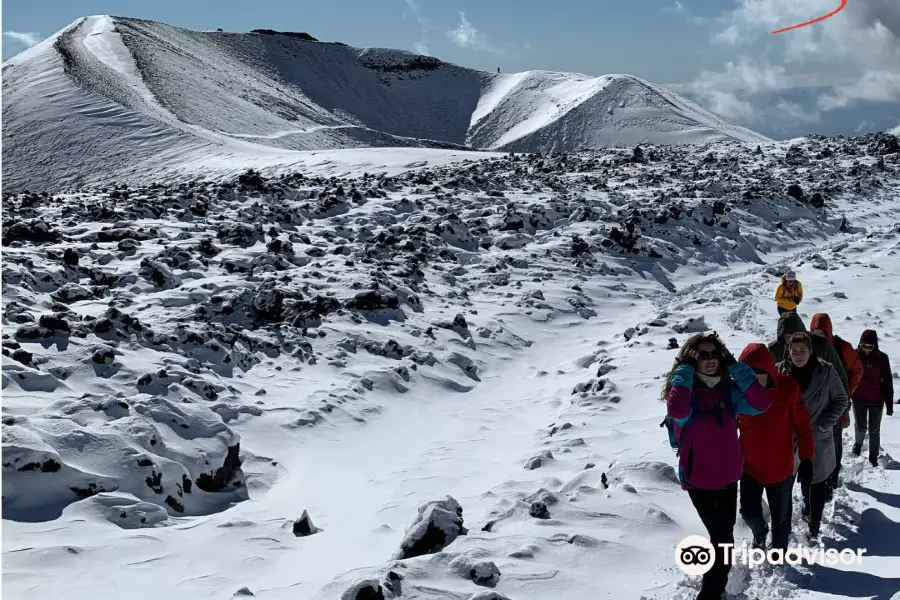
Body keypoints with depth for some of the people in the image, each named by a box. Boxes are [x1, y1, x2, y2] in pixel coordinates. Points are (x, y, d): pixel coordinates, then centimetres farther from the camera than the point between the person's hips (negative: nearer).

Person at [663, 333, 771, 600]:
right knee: (722, 538, 0)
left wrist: (734, 365, -17)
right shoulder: (684, 390, -15)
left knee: (723, 536, 18)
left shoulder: (728, 390, -2)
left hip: (728, 476, 5)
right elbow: (677, 410, -38)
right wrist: (685, 368, -27)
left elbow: (761, 403, -16)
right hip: (699, 478, -5)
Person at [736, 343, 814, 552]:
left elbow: (803, 425, -8)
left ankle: (779, 550, 40)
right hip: (750, 465, 1)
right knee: (749, 511, 3)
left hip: (781, 467, -1)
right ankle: (759, 532, 38)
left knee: (781, 516, 14)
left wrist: (807, 457, -5)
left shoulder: (788, 388, -17)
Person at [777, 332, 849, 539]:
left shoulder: (825, 371, -12)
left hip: (818, 439, -2)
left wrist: (822, 425, -12)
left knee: (815, 483, 5)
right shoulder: (780, 371, -7)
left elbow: (841, 400, -3)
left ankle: (814, 526, 18)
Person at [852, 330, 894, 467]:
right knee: (861, 428, 7)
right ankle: (858, 443, 39)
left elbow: (888, 382, -7)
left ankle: (873, 456, 26)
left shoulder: (882, 358, -13)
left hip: (876, 400, 0)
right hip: (858, 399, 0)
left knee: (874, 430, 9)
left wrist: (889, 404, -5)